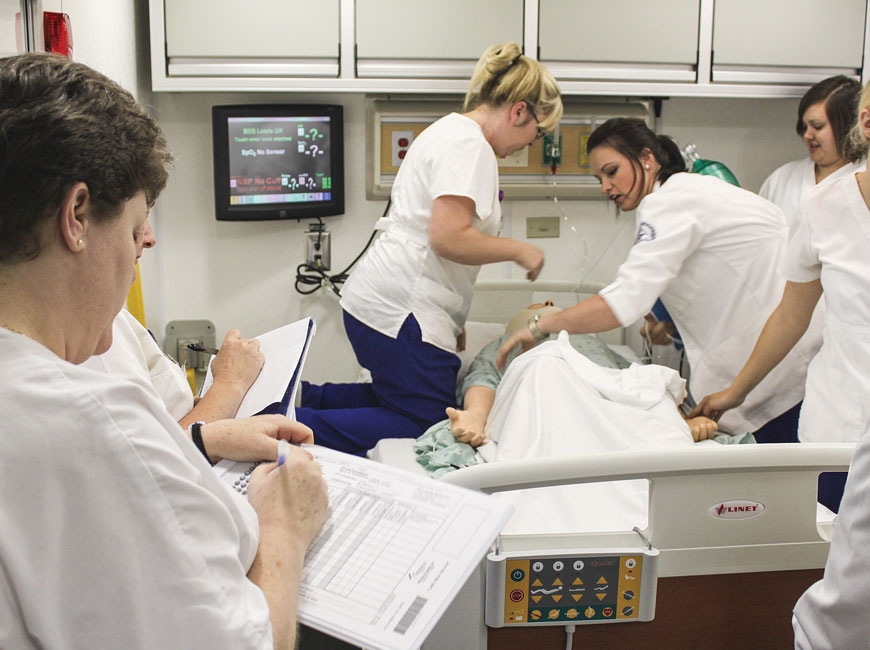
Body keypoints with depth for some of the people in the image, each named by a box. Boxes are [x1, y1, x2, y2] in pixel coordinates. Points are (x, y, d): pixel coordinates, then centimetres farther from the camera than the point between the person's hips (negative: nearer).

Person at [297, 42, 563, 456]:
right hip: (402, 309, -11)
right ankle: (292, 424, -12)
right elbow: (448, 238, -23)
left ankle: (298, 396, 9)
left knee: (399, 398, 17)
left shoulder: (450, 129, 20)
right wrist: (518, 250, -9)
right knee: (425, 424, -4)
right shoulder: (469, 145, -14)